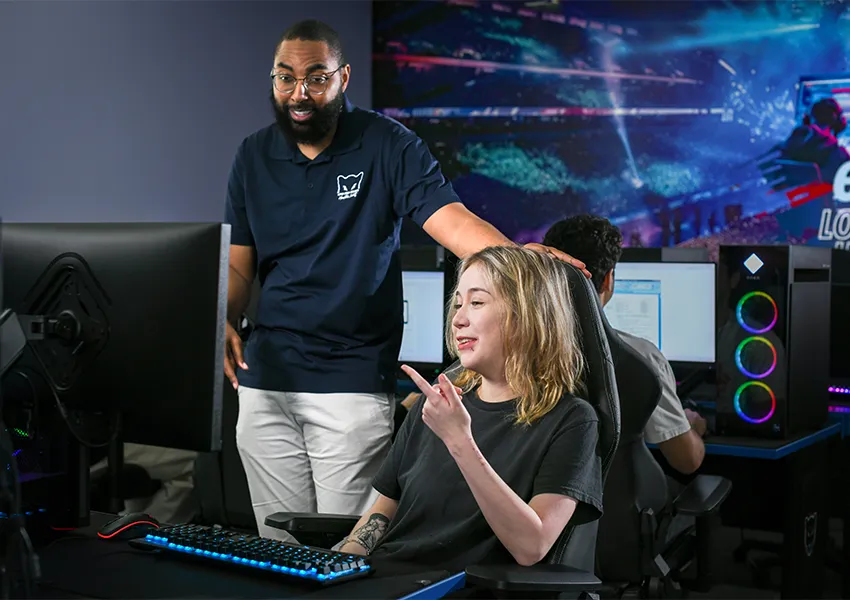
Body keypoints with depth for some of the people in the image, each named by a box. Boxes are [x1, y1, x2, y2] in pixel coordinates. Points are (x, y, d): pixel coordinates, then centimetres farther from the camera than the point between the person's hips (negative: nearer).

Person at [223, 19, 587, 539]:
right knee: (278, 549, 10)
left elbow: (451, 218, -15)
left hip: (354, 380, -3)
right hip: (266, 378, 4)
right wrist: (223, 320, -10)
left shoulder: (388, 145, -3)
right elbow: (238, 263, 10)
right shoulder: (253, 156, 9)